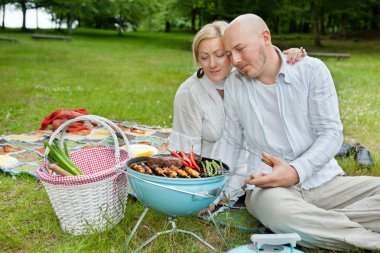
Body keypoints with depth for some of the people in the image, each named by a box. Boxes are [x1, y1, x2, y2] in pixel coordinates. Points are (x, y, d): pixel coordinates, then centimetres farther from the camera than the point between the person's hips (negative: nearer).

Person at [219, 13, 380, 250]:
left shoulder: (312, 69, -1)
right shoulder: (234, 84, 6)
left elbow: (332, 133, -5)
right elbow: (231, 142, 10)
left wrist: (296, 172, -21)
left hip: (325, 181, 0)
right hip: (269, 186, 0)